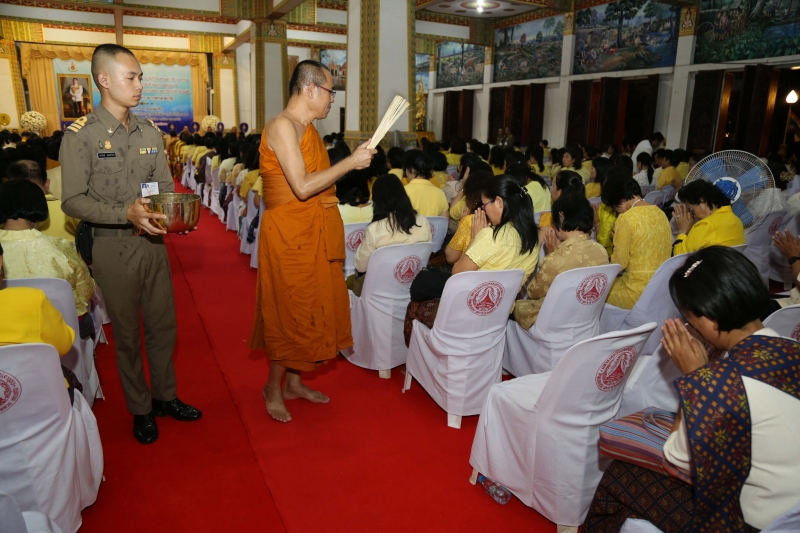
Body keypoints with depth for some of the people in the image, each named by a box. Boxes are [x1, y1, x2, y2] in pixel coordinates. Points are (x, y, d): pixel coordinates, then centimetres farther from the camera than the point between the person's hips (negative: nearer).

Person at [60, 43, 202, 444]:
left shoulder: (150, 132, 7)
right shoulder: (81, 135, -9)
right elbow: (72, 201, -12)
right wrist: (126, 213, -25)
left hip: (153, 243, 5)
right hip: (114, 248, -4)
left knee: (163, 325, 13)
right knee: (127, 333, 9)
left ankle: (165, 396, 33)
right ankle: (140, 409, 27)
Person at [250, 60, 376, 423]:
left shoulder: (306, 127, 14)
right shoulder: (282, 125, -16)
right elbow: (302, 187, -25)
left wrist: (355, 162, 7)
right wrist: (350, 162, -19)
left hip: (312, 235, 9)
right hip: (290, 235, -9)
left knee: (309, 308, 15)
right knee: (291, 313, 1)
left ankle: (294, 382, 30)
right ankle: (273, 388, 21)